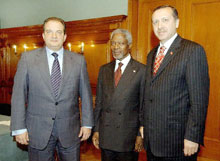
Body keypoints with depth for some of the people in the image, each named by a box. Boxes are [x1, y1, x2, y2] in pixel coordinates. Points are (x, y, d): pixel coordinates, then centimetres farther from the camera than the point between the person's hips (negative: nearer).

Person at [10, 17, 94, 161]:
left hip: (70, 131, 1)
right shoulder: (28, 58, 0)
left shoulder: (78, 60, 3)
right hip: (38, 130, -1)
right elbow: (19, 94, -1)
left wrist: (87, 123, 2)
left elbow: (86, 94, 4)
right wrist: (19, 128, -5)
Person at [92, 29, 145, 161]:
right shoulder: (104, 69, 7)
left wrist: (141, 135, -7)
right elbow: (99, 102, 8)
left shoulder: (141, 70, -7)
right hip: (105, 134, 4)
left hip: (128, 134, -3)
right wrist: (96, 130, 6)